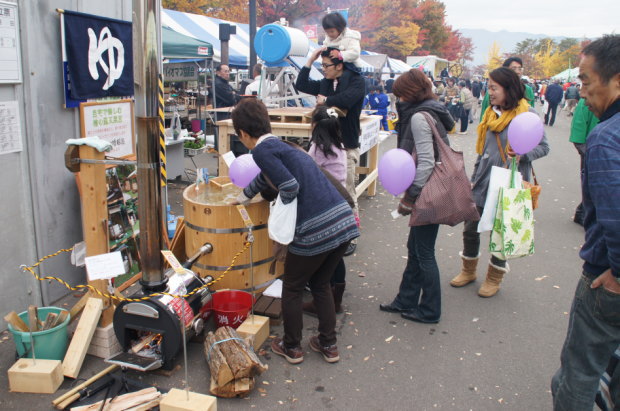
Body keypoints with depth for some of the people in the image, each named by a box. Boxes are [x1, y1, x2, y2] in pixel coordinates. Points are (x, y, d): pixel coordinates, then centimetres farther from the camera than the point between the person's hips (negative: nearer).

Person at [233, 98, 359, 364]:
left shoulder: (262, 150, -4)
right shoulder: (282, 146, 23)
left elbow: (290, 185, -18)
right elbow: (265, 177, 42)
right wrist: (243, 197, 58)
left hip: (316, 230, -8)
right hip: (344, 221, 8)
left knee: (292, 289, 16)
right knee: (321, 284, 26)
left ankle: (292, 348, 31)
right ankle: (329, 345, 33)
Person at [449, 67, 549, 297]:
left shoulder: (527, 114, -10)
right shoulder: (492, 113, 9)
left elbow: (544, 147, -8)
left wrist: (523, 154, -27)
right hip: (484, 181, 6)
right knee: (470, 227, 10)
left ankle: (494, 277, 26)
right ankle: (469, 271, 31)